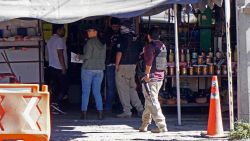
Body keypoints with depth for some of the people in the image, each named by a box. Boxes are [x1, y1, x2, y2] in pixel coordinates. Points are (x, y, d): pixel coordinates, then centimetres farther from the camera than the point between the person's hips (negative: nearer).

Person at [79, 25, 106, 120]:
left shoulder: (90, 42, -11)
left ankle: (84, 113, 0)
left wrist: (80, 57, 1)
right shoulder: (102, 43, 9)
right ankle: (100, 113, 1)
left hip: (88, 69, -6)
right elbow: (104, 57, 12)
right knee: (97, 92, 8)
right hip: (99, 69, 6)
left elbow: (87, 56, -16)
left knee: (85, 92, 0)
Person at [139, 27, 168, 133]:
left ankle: (161, 126, -15)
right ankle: (144, 125, 25)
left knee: (152, 102, -8)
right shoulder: (162, 46, 12)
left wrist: (147, 74, -19)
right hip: (160, 77, 8)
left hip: (150, 77, -8)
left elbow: (149, 61, -23)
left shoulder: (149, 46, -11)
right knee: (149, 101, 17)